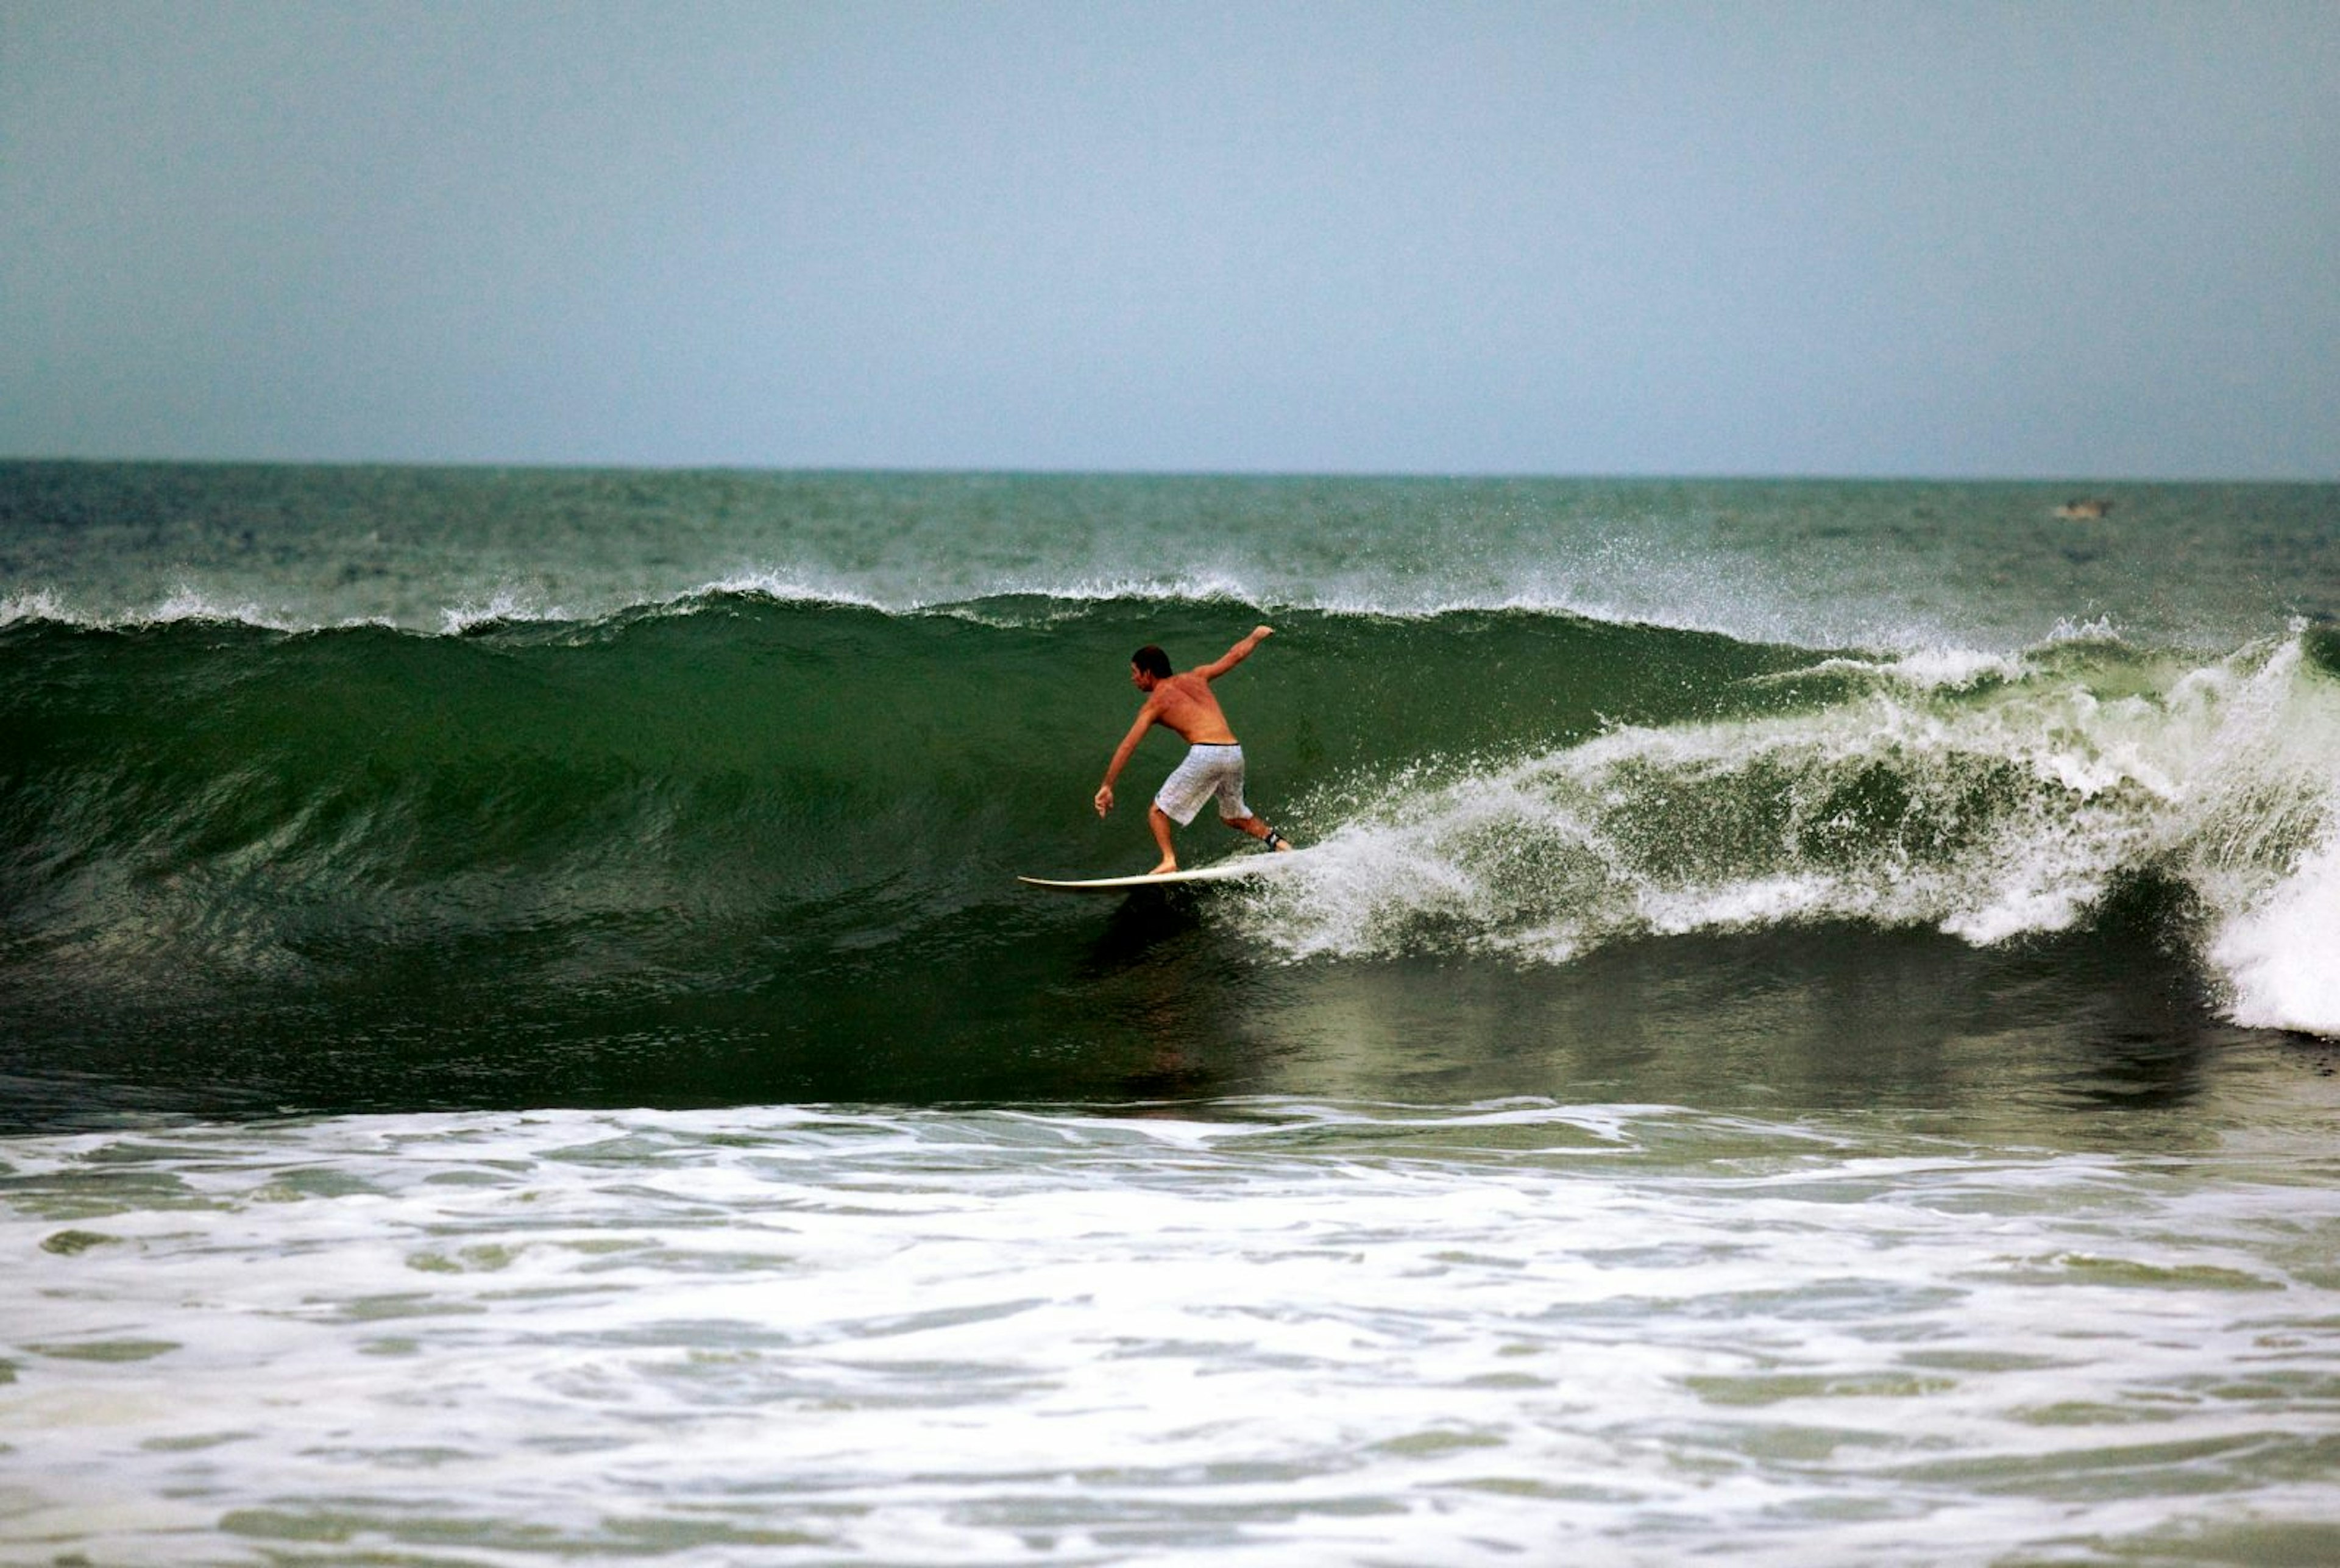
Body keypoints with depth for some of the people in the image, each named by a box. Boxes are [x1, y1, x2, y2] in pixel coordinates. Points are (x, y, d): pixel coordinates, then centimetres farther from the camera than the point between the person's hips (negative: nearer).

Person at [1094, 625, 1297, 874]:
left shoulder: (1155, 702, 8)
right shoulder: (1195, 677, 22)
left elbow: (1127, 746, 3)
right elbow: (1234, 656, 32)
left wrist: (1107, 786, 2)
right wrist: (1256, 637, 52)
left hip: (1205, 753, -6)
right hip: (1234, 753, 6)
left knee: (1158, 812, 5)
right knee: (1234, 816, 27)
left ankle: (1169, 861, -15)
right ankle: (1277, 841, 8)